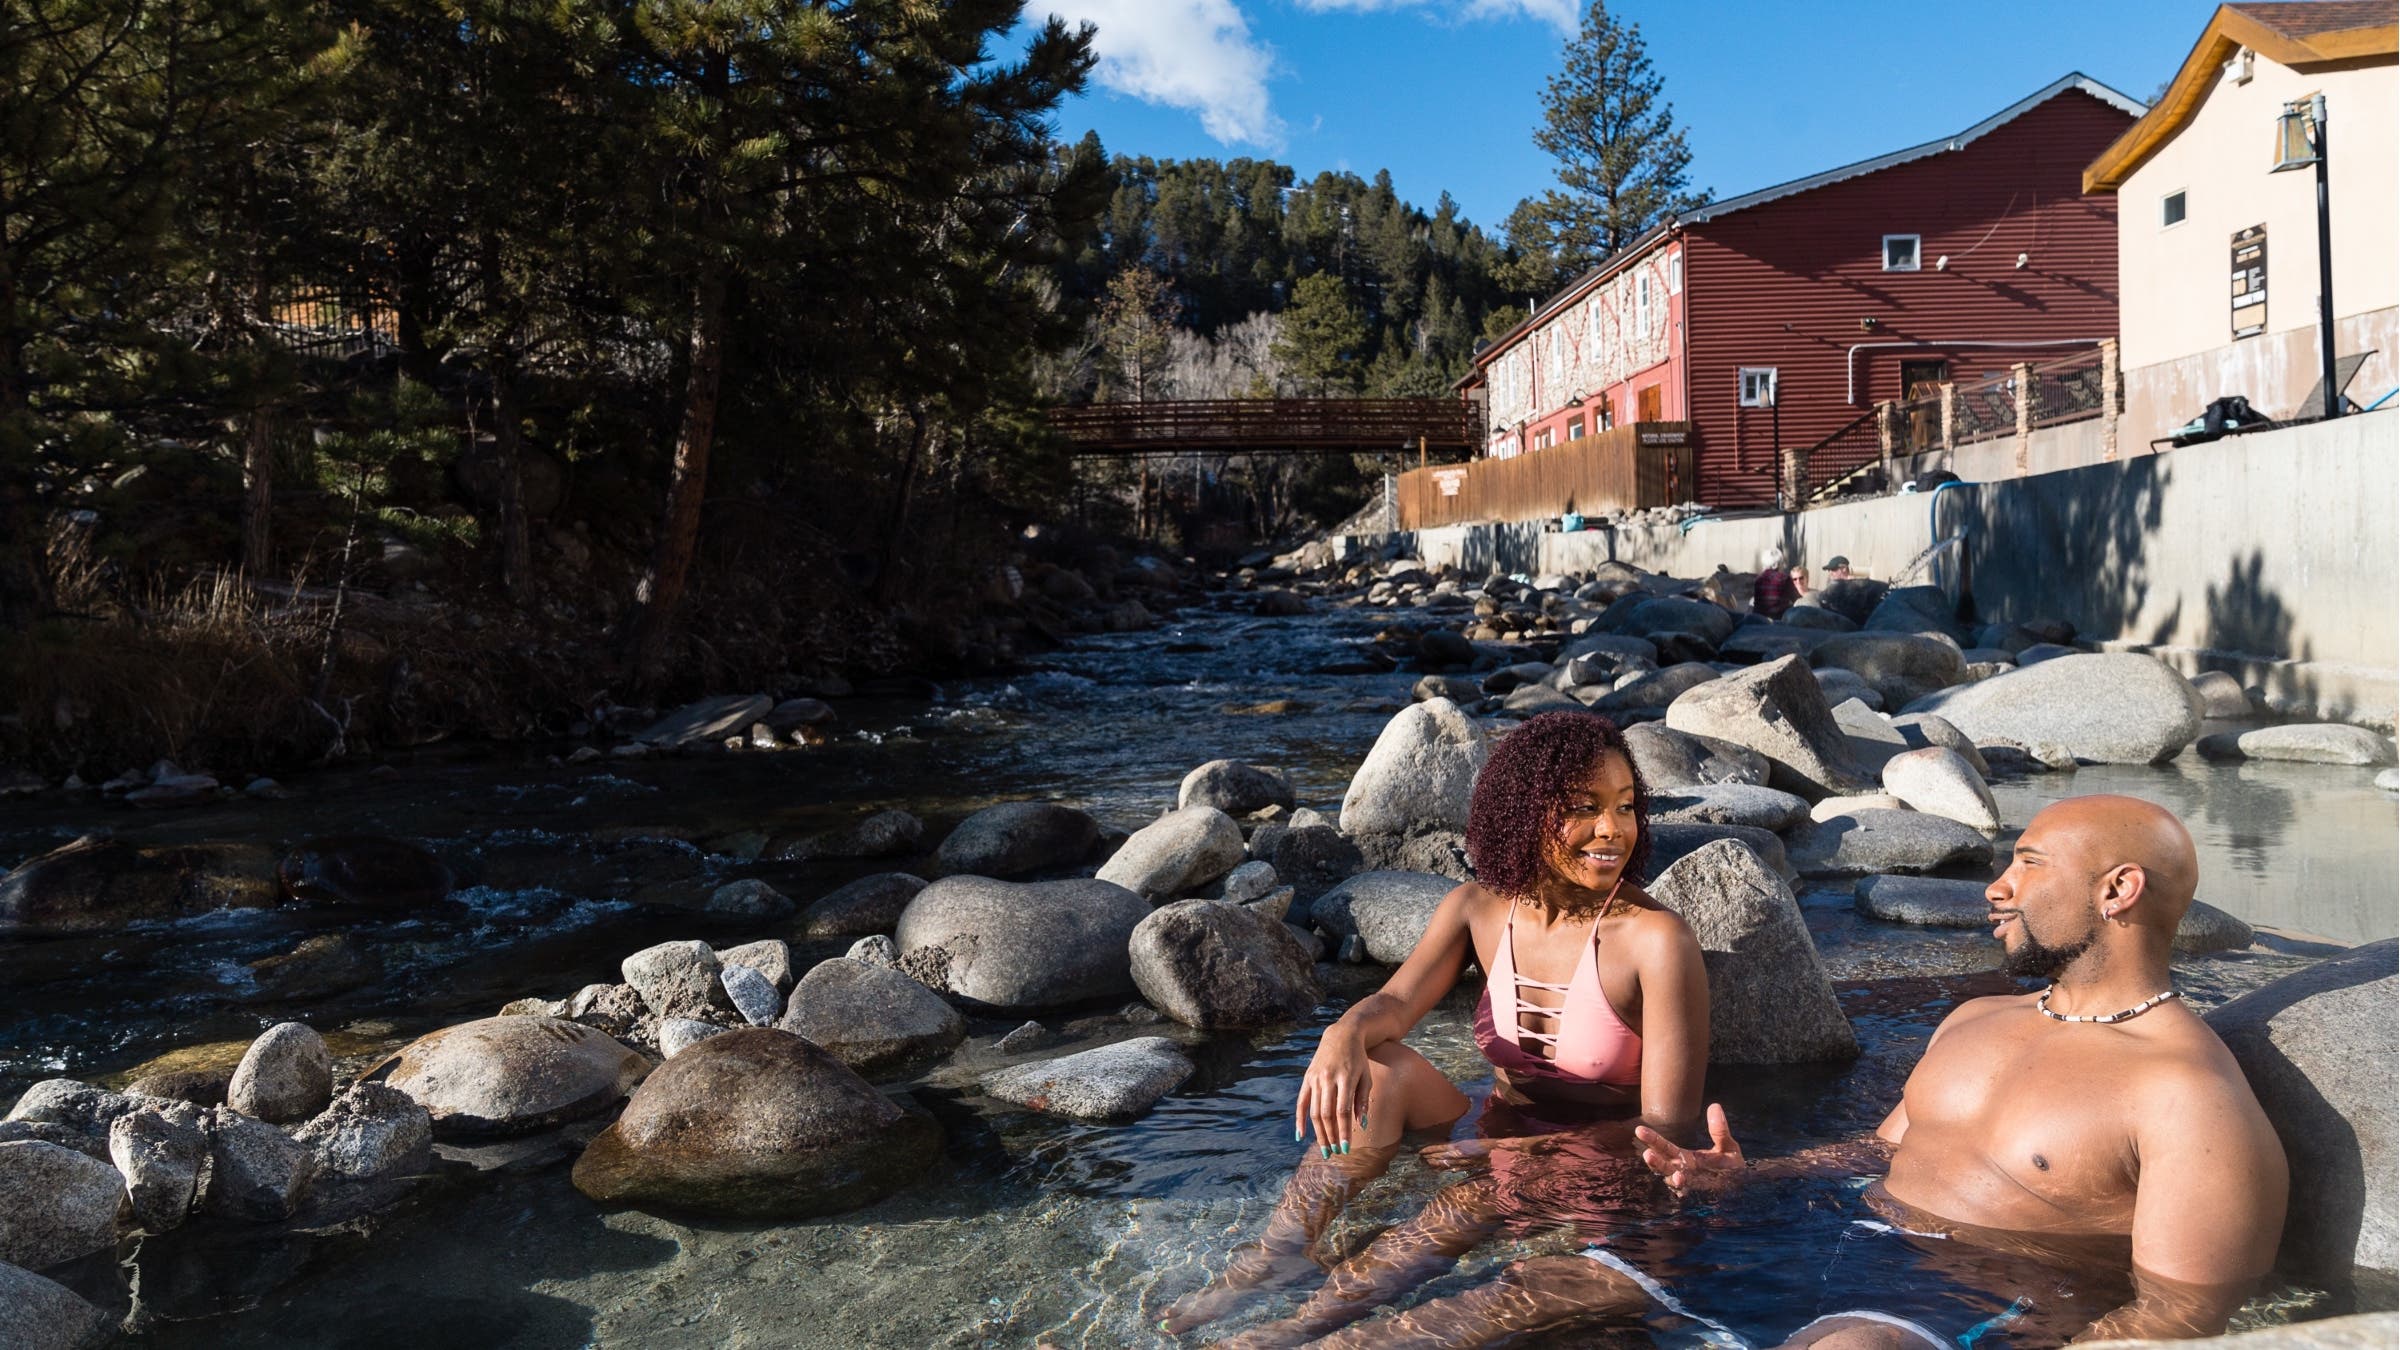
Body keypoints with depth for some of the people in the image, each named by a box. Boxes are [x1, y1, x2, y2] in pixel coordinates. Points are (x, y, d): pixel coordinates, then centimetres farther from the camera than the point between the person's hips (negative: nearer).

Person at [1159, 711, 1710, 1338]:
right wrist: (1346, 1033, -36)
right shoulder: (1480, 909, -2)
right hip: (1492, 1152, 5)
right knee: (1379, 1067, -20)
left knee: (1516, 1167, -36)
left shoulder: (1656, 940, -18)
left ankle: (1336, 1308, -36)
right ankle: (1273, 1258, -27)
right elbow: (1396, 1002, -13)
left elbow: (1669, 1129, -20)